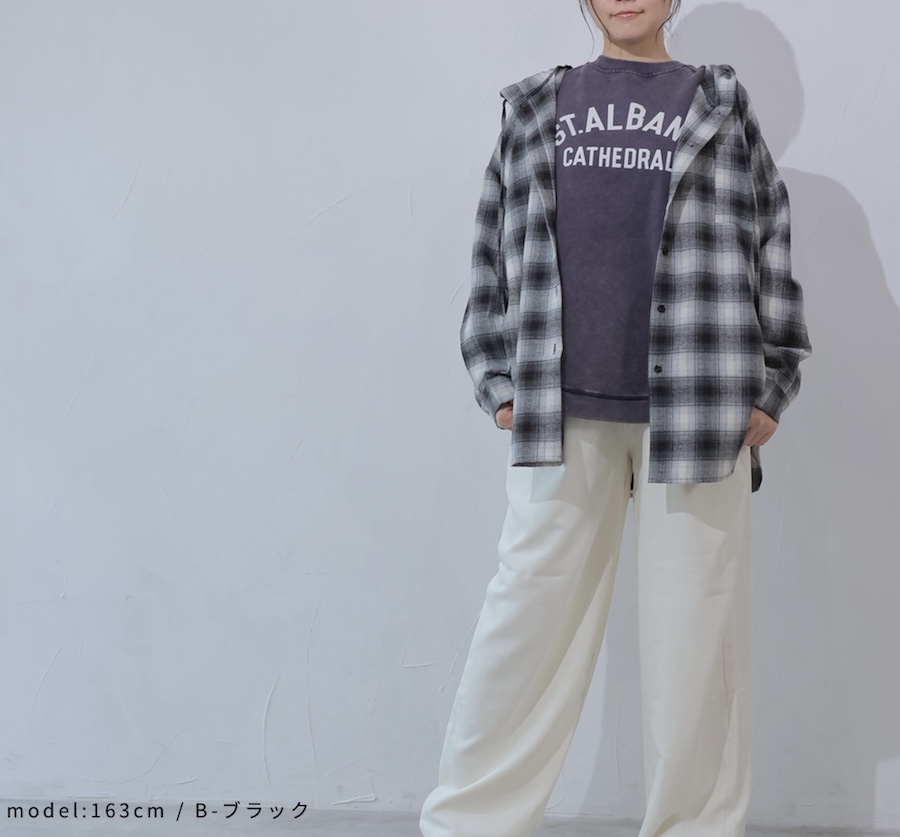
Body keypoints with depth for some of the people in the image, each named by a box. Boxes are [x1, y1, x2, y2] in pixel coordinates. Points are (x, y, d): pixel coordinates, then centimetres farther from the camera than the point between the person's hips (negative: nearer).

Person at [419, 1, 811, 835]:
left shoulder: (721, 107, 13)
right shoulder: (535, 108, 15)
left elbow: (771, 247, 10)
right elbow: (494, 251, 13)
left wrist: (767, 391, 2)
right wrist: (499, 383, 4)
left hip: (697, 412, 0)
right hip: (562, 416, 1)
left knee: (695, 631, 2)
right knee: (530, 618, 2)